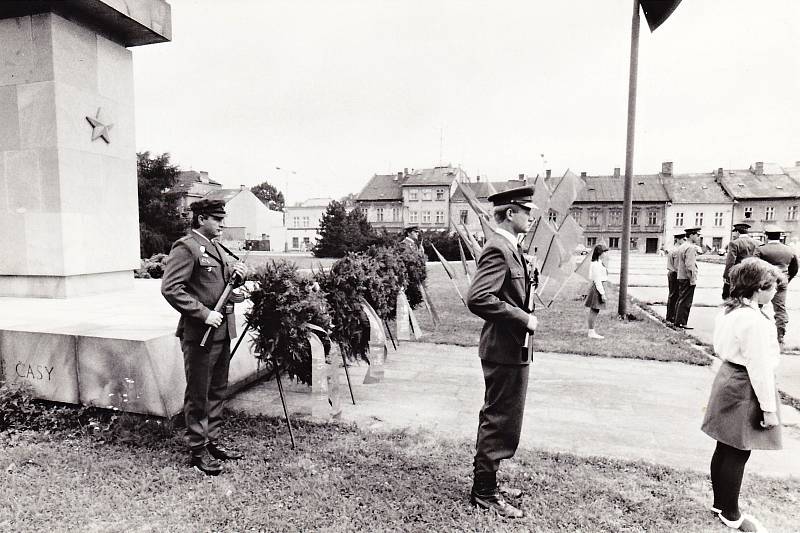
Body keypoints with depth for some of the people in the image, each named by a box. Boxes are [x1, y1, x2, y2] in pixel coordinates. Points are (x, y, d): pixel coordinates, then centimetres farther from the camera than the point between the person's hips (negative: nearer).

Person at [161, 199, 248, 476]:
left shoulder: (215, 247, 17)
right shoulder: (185, 247, -12)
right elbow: (170, 288, -20)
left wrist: (237, 274, 3)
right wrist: (204, 313, -21)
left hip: (222, 330, 9)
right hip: (199, 333, -9)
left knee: (217, 391, 17)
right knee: (198, 394, 4)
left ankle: (213, 442, 30)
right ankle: (198, 450, 17)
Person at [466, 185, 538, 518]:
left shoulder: (508, 248, 13)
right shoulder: (498, 249, -19)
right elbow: (477, 298, -30)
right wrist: (523, 319, -23)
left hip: (509, 348, 11)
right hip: (504, 349, -11)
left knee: (496, 419, 20)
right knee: (501, 422, 2)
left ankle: (486, 481, 36)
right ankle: (484, 493, 18)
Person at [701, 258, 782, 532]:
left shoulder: (728, 311, 4)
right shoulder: (754, 320, -24)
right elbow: (760, 368, -21)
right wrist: (768, 407, -12)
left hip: (727, 380, 9)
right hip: (745, 389, -9)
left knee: (725, 449, 19)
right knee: (737, 455, 6)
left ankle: (720, 502, 34)